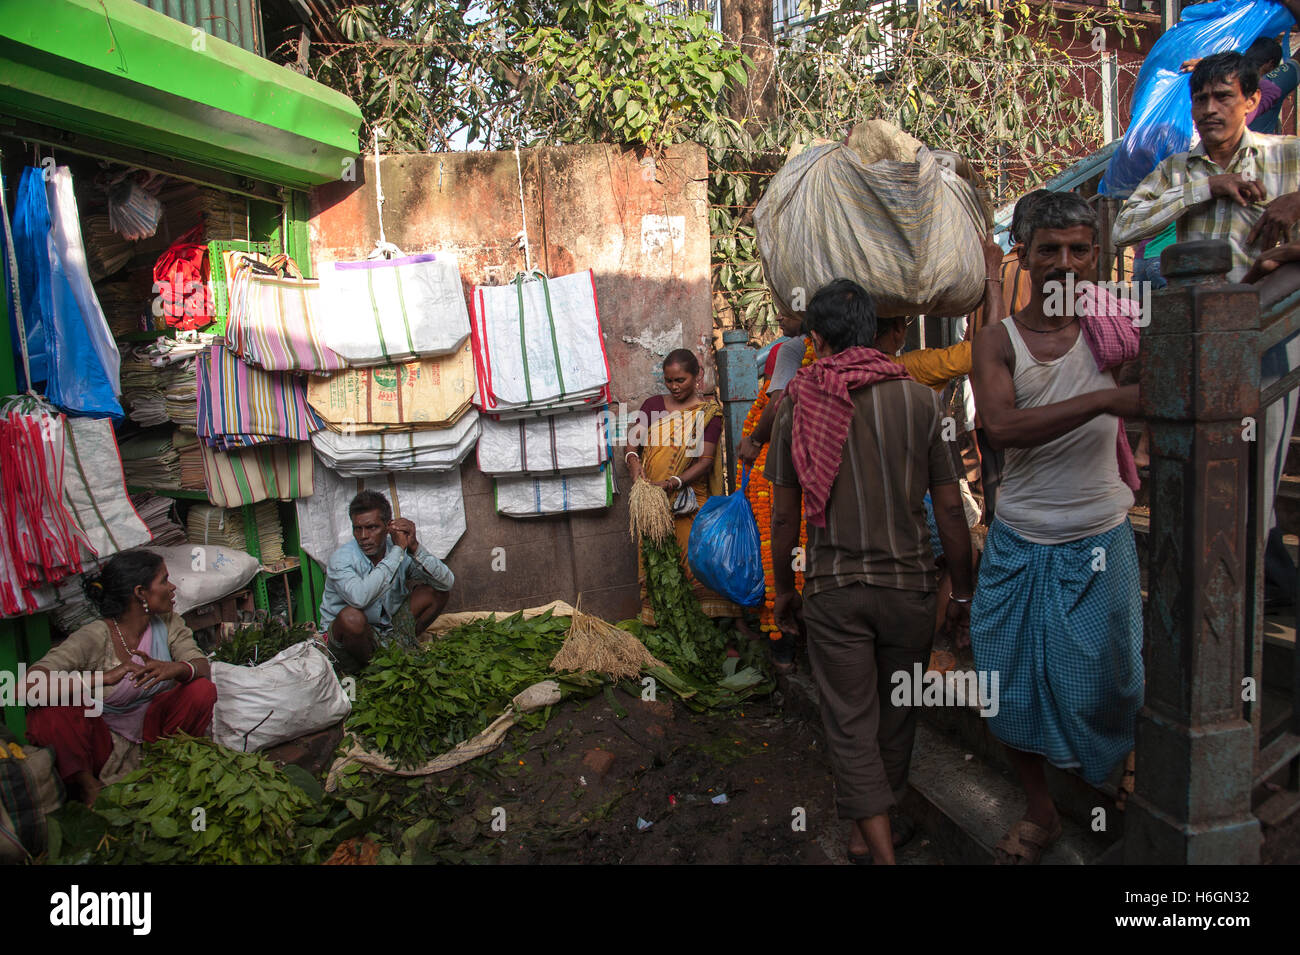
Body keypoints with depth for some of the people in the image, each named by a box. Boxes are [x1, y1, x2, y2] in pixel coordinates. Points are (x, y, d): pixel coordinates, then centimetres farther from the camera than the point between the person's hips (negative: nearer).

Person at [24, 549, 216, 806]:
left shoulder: (167, 622, -5)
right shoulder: (95, 637, -20)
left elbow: (202, 666, -17)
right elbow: (28, 687, -33)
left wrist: (175, 668, -41)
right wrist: (104, 677, -45)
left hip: (152, 726, 3)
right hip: (105, 736, -3)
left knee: (202, 690, -22)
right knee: (50, 714, -29)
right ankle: (90, 785, -13)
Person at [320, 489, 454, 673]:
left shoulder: (400, 549, -9)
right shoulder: (341, 558, -22)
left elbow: (447, 582, -15)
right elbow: (359, 598, -44)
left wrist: (415, 548, -30)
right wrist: (397, 550, -36)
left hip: (389, 627, 4)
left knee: (438, 592, -5)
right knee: (352, 616, -38)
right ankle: (364, 668, -8)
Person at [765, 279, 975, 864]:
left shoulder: (798, 403, -5)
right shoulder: (920, 399, -4)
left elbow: (784, 516, -3)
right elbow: (950, 508, -3)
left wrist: (784, 590, 11)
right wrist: (961, 592, 9)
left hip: (833, 589, -1)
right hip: (909, 584, 2)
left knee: (850, 724, 8)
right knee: (895, 716, 19)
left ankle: (879, 848, 3)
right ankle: (869, 831, 35)